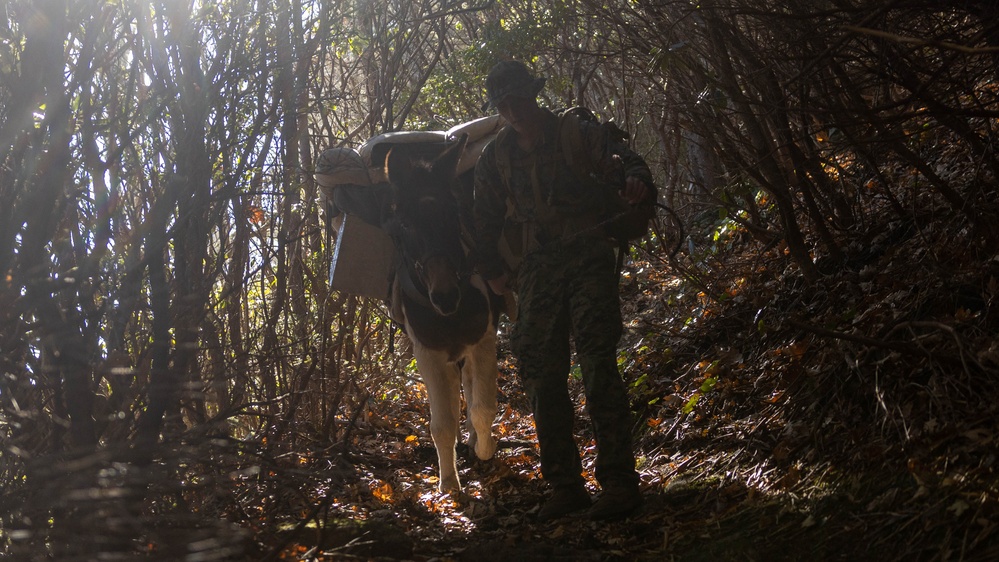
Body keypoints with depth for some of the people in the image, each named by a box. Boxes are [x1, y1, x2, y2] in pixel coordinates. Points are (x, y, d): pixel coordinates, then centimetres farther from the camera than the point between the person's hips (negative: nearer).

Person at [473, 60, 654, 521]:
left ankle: (619, 484, -11)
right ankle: (565, 487, 12)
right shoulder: (495, 157, 12)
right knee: (540, 375, 2)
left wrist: (636, 180, -32)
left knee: (598, 366, -15)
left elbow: (624, 160, -10)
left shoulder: (578, 135, 0)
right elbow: (486, 220, 21)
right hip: (537, 271, 5)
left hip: (588, 262, -5)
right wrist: (491, 270, 15)